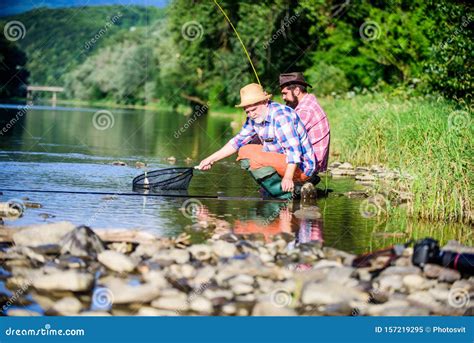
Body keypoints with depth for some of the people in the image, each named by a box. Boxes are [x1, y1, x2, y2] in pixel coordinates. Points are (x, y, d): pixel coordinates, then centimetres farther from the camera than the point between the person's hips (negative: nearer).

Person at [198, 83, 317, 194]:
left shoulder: (281, 115, -21)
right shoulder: (254, 117, 6)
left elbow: (294, 149, -29)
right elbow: (238, 141, 17)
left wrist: (288, 177, -40)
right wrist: (211, 159, 11)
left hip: (300, 167, -10)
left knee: (256, 158, -27)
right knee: (244, 150, 8)